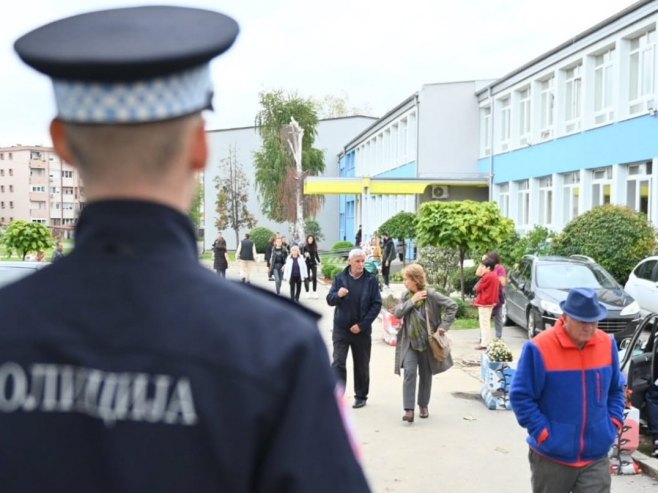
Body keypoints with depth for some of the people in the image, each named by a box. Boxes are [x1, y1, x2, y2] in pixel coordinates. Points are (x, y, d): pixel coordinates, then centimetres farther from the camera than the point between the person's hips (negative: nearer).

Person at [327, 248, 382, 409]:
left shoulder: (371, 280, -3)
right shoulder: (340, 278, 1)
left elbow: (376, 304, -5)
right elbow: (329, 300, 0)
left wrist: (362, 325, -13)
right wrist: (338, 295, -24)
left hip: (362, 330, 0)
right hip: (341, 329, 0)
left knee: (362, 365, 12)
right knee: (338, 363, -8)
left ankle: (361, 396, 26)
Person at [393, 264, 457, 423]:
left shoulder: (431, 295, -12)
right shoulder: (406, 295, 2)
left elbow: (452, 306, -11)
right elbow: (397, 313, -8)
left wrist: (444, 326, -14)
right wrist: (412, 300, -17)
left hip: (427, 342, -2)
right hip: (409, 342, 2)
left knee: (426, 374, 12)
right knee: (409, 372, -14)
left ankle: (423, 405, 31)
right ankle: (408, 409, -14)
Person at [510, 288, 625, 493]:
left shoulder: (607, 344, -1)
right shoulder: (539, 348, -17)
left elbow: (616, 390, 14)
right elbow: (520, 396, -11)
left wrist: (613, 423, 2)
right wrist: (542, 432, -15)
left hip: (596, 457, 3)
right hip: (551, 457, -3)